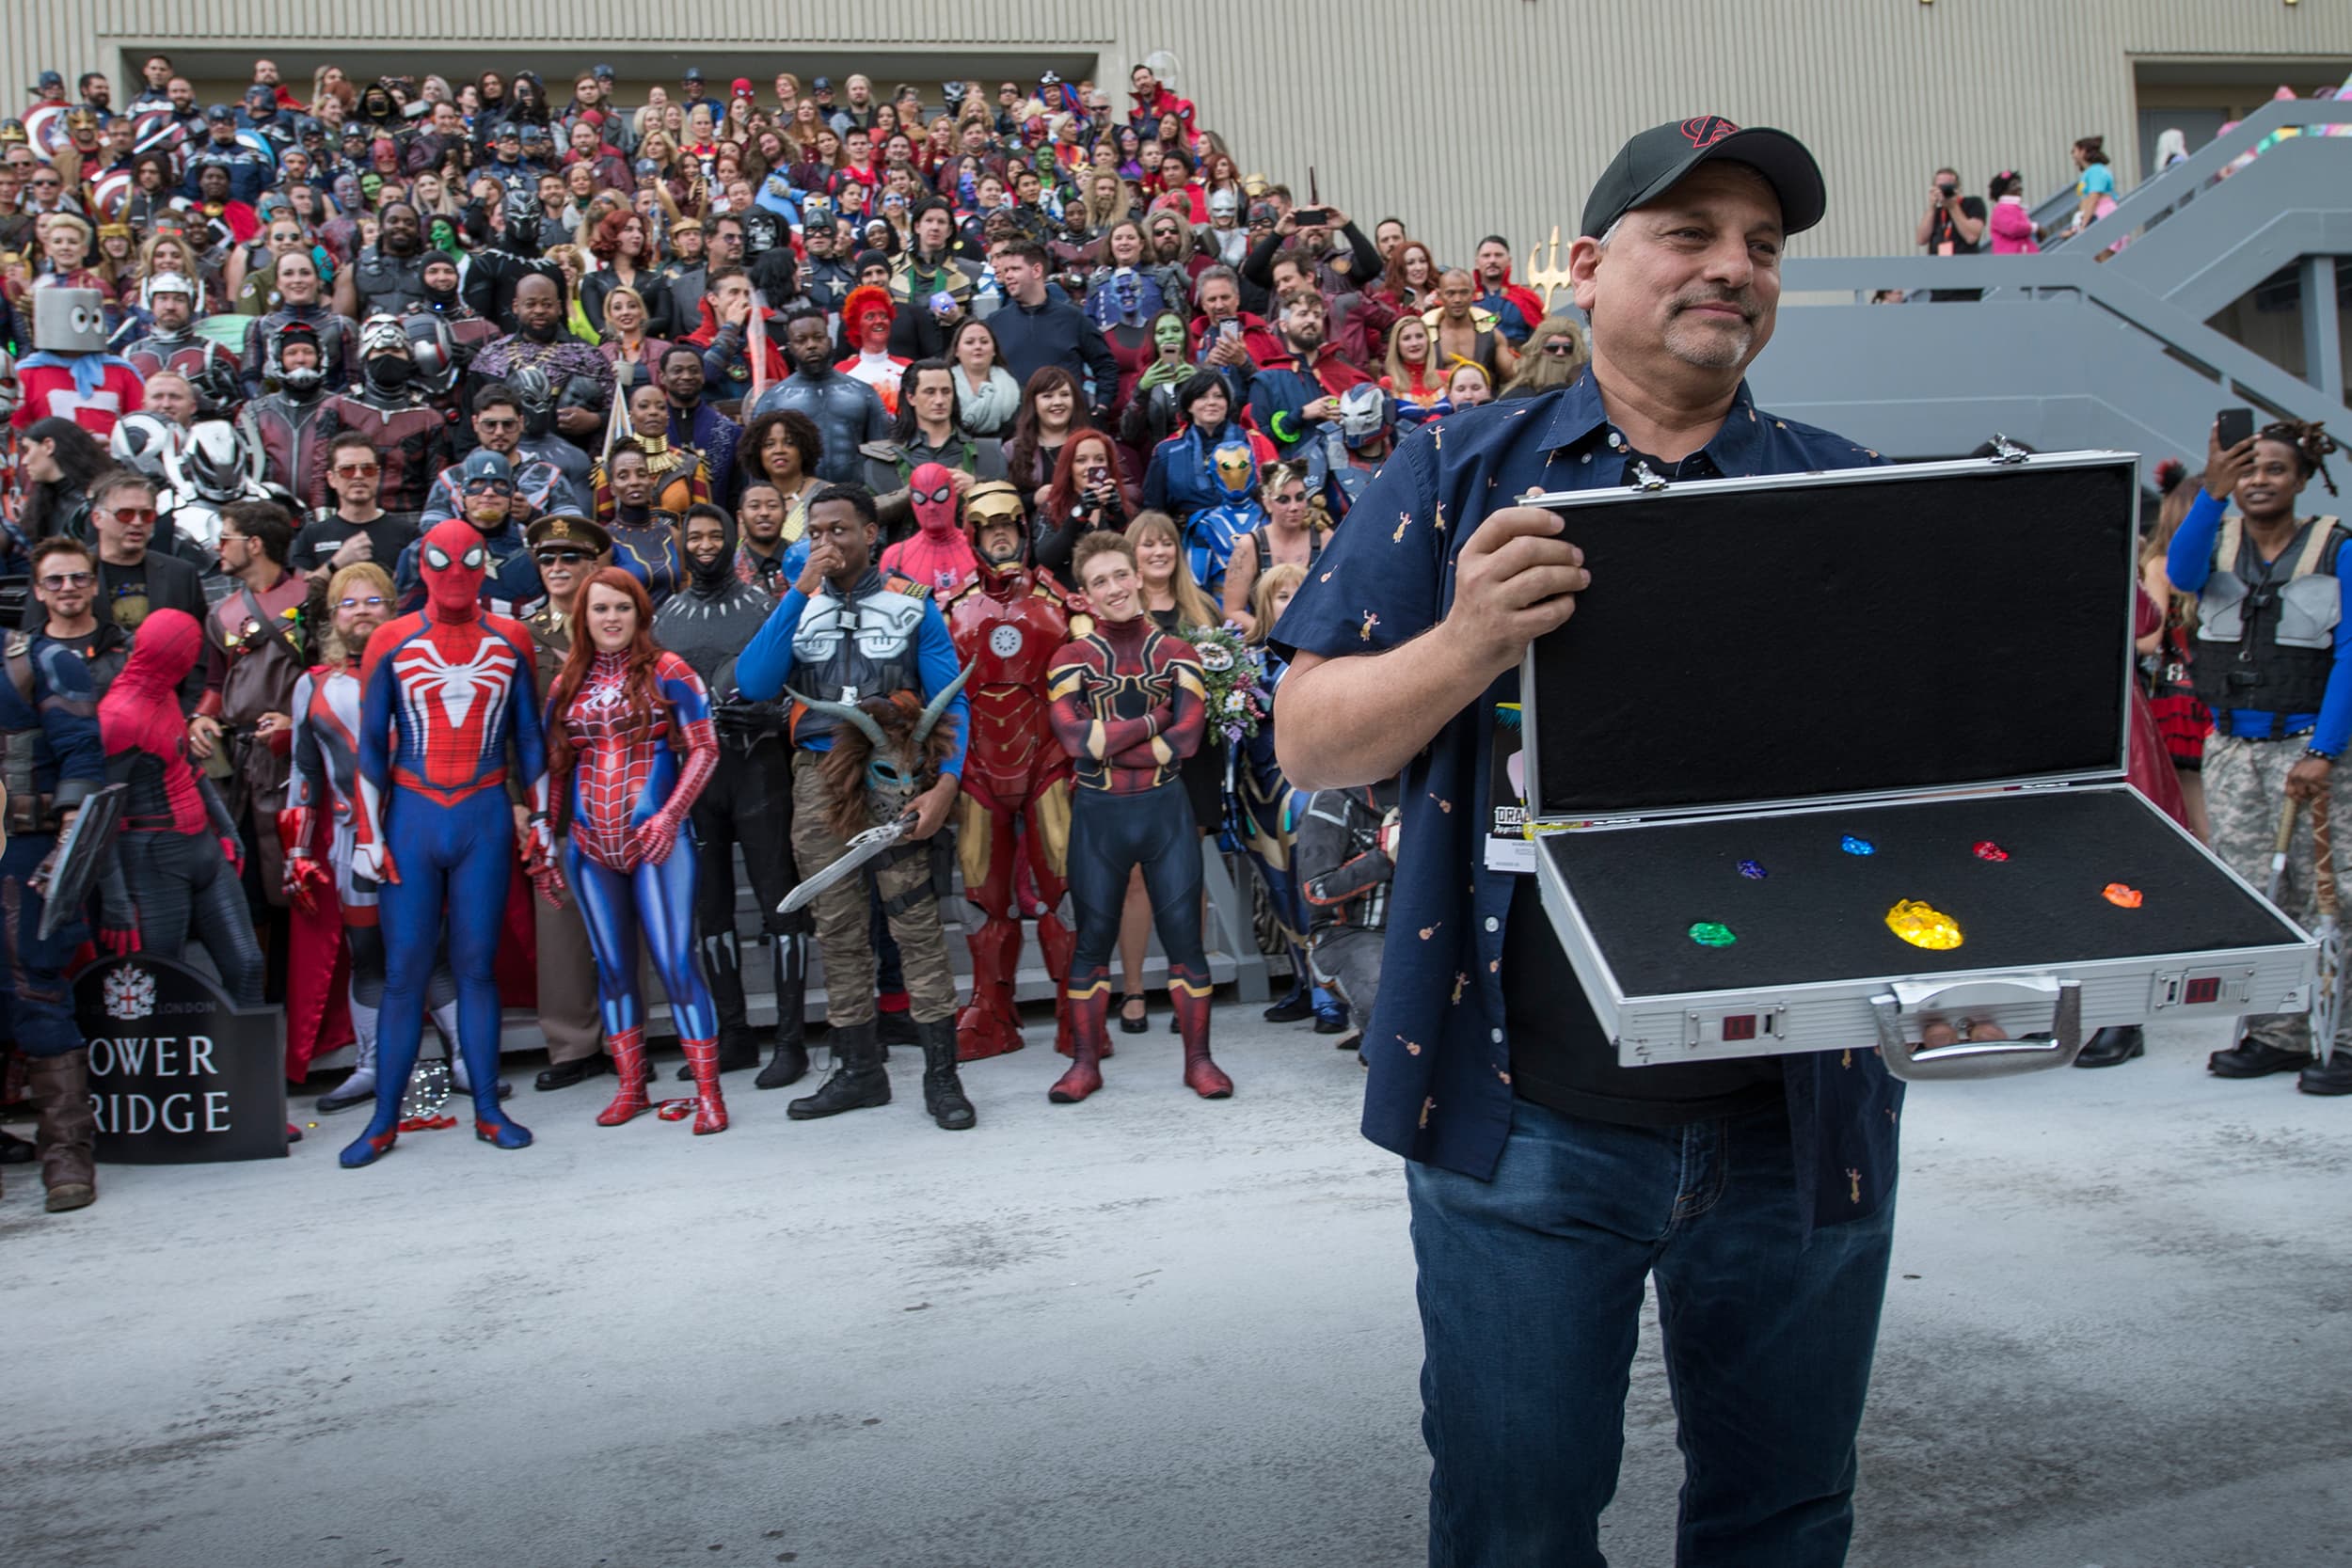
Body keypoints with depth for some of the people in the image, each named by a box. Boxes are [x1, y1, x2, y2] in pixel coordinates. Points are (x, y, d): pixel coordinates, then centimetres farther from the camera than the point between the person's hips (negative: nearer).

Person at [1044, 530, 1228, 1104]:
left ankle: (1199, 1059, 11)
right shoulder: (1071, 659, 4)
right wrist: (1151, 721, -10)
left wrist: (1106, 744, -12)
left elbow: (1187, 737, -8)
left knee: (1183, 934, 1)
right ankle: (1085, 1063, 14)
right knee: (1092, 940, 5)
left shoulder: (1176, 654, 5)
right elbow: (1074, 737, -12)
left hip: (1165, 809, 0)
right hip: (1097, 815, 0)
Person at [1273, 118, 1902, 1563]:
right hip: (1529, 1117, -2)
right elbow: (1310, 740, 0)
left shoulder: (1851, 492, 8)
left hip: (1800, 1108, 2)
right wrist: (1467, 645, -19)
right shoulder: (1463, 476, 4)